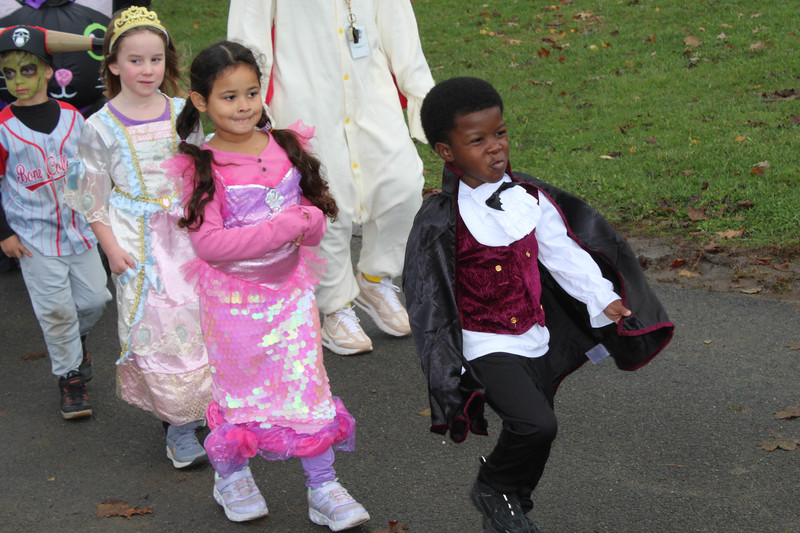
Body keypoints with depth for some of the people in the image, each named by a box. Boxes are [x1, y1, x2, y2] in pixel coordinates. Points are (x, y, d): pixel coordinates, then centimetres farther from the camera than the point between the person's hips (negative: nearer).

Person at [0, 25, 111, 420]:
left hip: (79, 228, 3)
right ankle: (70, 378, 14)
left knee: (94, 298, 7)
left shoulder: (72, 117, 1)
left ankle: (75, 338, 38)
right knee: (55, 309, -1)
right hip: (35, 237, -3)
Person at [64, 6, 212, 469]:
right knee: (155, 325, -4)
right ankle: (180, 425, 5)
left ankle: (205, 405, 23)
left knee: (199, 317, 4)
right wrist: (112, 248, -7)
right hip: (138, 241, -3)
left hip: (188, 232, 3)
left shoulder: (183, 113, 4)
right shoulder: (101, 127, -5)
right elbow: (95, 196, -2)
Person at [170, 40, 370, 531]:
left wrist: (308, 220, -22)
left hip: (290, 288, 3)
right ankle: (231, 476, 36)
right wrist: (284, 226, -25)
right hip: (232, 296, -3)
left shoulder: (287, 147, -3)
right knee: (239, 389, 12)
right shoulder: (201, 167, -15)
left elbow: (317, 218, 3)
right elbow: (208, 242, -24)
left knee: (308, 385, 5)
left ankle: (323, 489, 17)